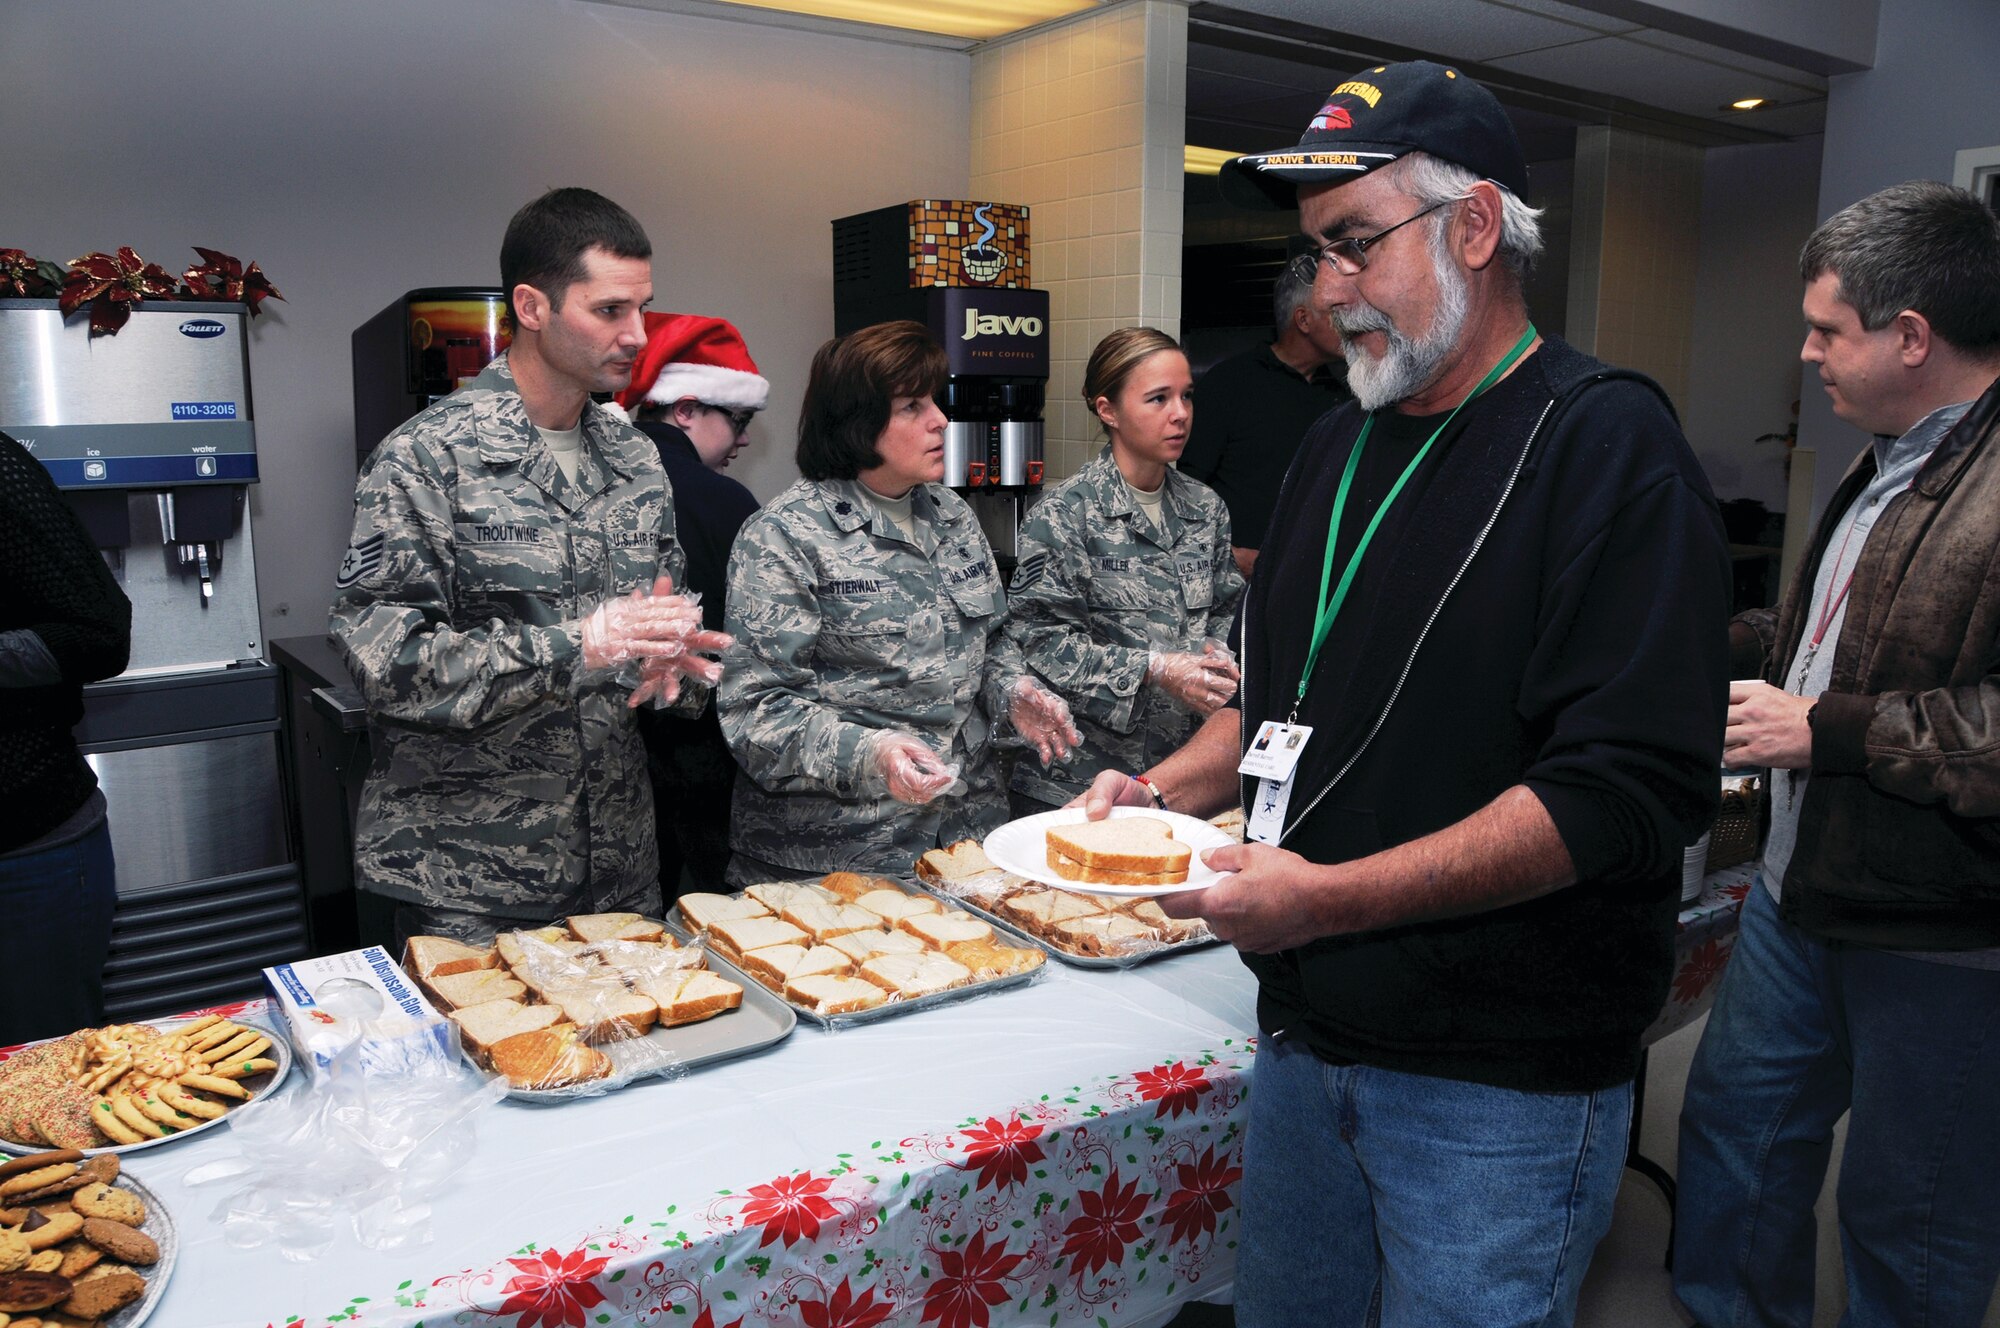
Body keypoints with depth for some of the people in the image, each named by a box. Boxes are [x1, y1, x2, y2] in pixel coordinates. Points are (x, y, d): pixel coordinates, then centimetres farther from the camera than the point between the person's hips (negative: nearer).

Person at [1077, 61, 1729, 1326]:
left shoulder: (1608, 446, -14)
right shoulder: (1340, 444, 8)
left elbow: (1632, 790, -23)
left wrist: (1332, 898, -27)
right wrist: (1168, 790, 0)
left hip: (1497, 1085, -6)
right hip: (1308, 1034, 7)